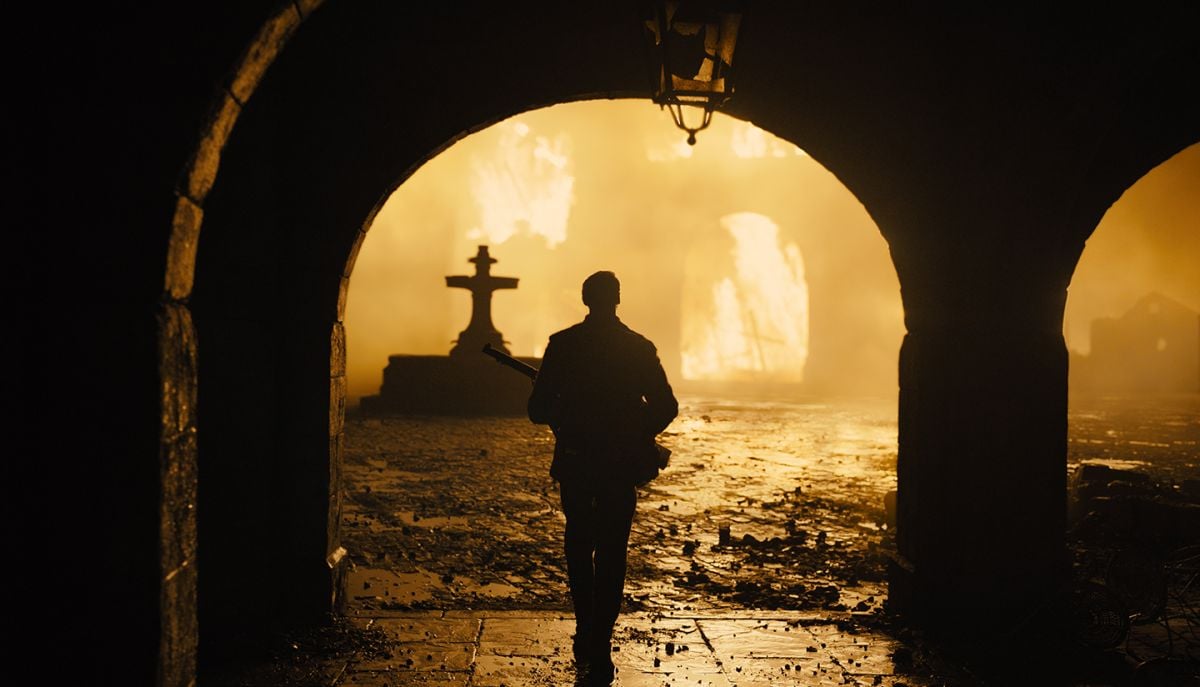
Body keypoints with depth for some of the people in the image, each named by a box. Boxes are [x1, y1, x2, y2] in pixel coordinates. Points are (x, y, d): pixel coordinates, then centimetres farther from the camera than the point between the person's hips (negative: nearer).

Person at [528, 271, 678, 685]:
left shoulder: (563, 344, -5)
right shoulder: (639, 348, -2)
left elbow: (538, 409, -5)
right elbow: (665, 407, -1)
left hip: (575, 463, 0)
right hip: (623, 465, 0)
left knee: (579, 549, 20)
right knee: (611, 554, 5)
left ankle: (587, 634, 22)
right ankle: (599, 650, 0)